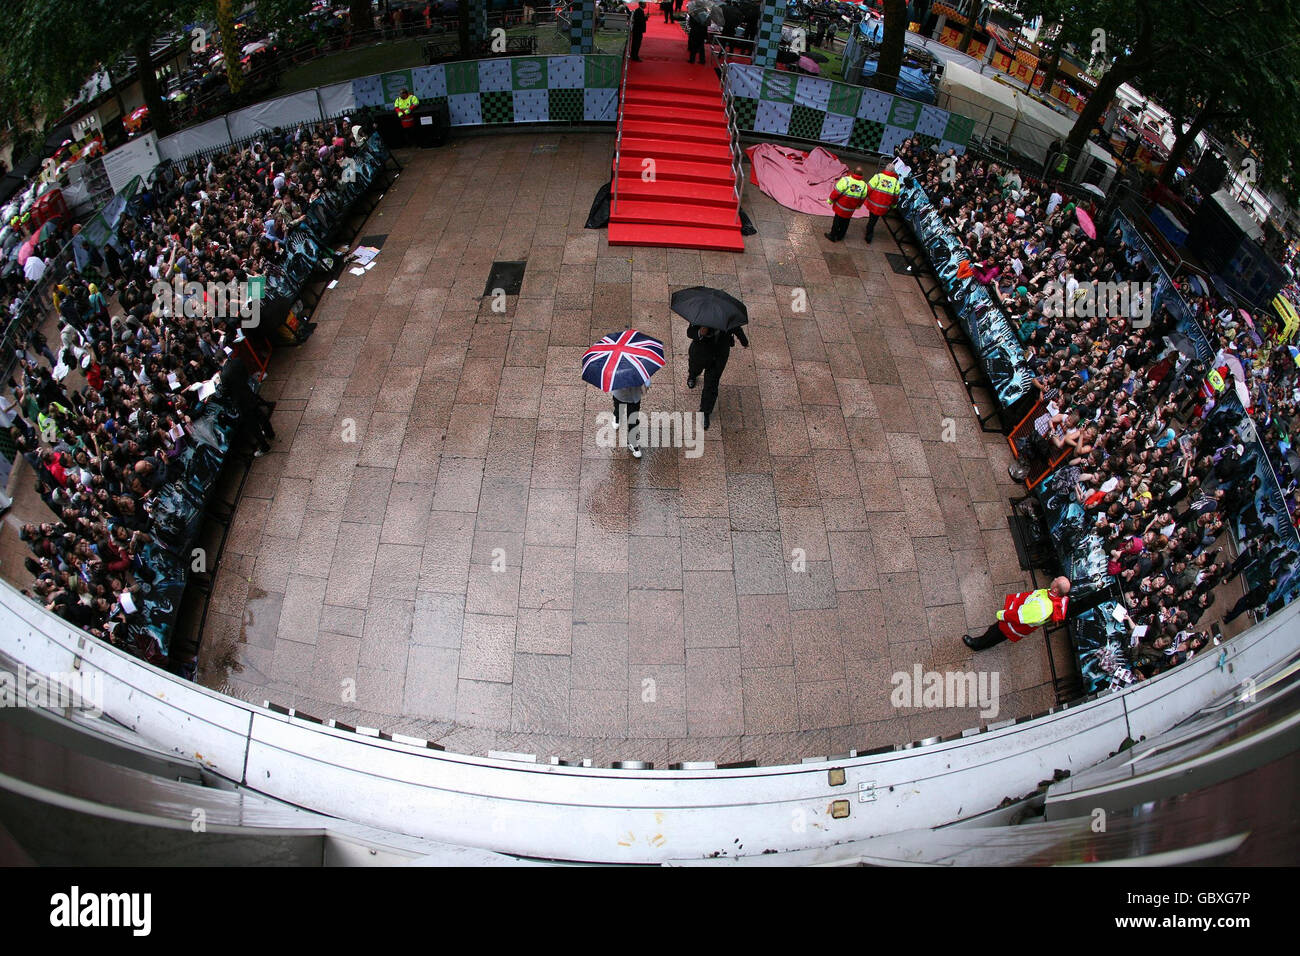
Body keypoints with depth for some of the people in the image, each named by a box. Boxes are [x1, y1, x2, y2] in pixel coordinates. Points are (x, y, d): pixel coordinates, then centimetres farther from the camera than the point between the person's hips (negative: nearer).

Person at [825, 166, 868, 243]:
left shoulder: (846, 180, -24)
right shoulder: (864, 185, -9)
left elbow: (837, 192, -17)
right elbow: (863, 198, 4)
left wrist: (830, 200, -3)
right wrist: (858, 205, 23)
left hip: (841, 207, -3)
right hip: (850, 210, 4)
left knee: (837, 221, 13)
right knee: (845, 222, 22)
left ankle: (833, 236, 27)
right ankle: (840, 236, 37)